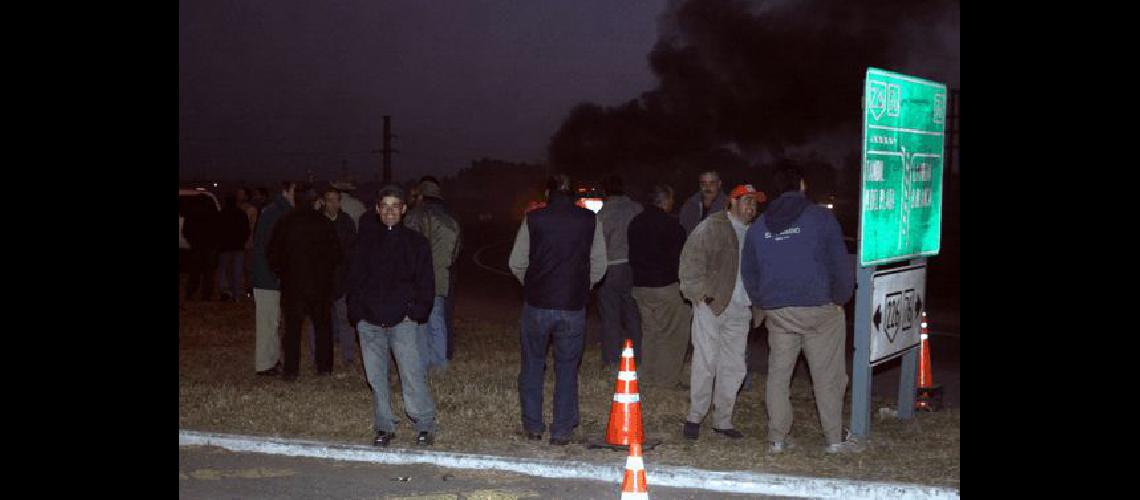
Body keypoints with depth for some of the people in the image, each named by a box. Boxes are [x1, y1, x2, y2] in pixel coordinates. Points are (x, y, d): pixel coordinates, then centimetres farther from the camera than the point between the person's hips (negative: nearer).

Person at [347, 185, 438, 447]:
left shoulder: (416, 242, 5)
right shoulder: (366, 241, 11)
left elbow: (426, 283, 5)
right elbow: (354, 279, 11)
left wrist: (416, 313, -6)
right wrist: (356, 312, 1)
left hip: (402, 320, -3)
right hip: (369, 322, 3)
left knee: (412, 374, -11)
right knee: (376, 378, 6)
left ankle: (425, 425, 0)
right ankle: (384, 427, 17)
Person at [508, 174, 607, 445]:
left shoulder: (533, 219, -4)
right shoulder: (590, 220, -1)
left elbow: (516, 263, 2)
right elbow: (599, 265, 3)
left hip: (536, 304, 0)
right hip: (573, 308, 0)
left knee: (532, 365, 15)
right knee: (567, 369, 11)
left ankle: (533, 427, 21)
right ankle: (562, 431, 13)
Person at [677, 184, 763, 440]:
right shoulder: (712, 226, -2)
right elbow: (691, 258, -7)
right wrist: (699, 292, -12)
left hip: (740, 309, 6)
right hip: (711, 304, -6)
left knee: (734, 368, 7)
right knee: (706, 363, -4)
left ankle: (722, 420, 17)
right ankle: (694, 417, 8)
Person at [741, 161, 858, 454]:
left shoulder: (758, 227, 9)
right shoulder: (821, 218, -6)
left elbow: (748, 272, 15)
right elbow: (840, 263, -6)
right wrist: (841, 298, 7)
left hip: (777, 312, 4)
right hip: (819, 309, -4)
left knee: (778, 374, 10)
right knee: (827, 376, 4)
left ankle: (777, 438, 13)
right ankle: (834, 439, 8)